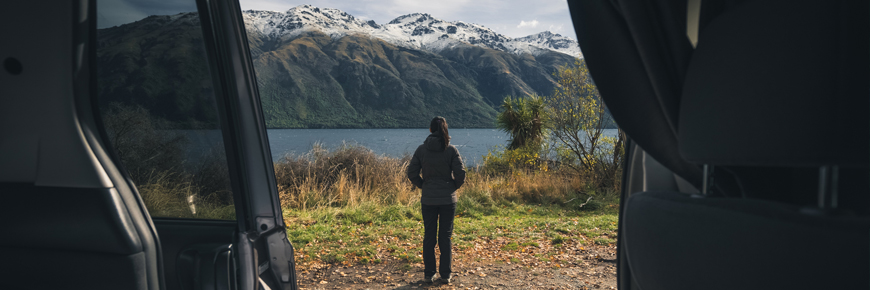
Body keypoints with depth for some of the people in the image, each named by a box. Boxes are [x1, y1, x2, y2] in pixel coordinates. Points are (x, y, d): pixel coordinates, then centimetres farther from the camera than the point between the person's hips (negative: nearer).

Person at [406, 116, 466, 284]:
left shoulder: (421, 149, -3)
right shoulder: (451, 150, -8)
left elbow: (411, 173, -3)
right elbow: (460, 173, -11)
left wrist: (423, 185, 10)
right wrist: (454, 187, 7)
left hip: (428, 199, 1)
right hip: (448, 199, -1)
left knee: (429, 236, 10)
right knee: (445, 236, 9)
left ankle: (428, 274, 15)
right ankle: (445, 274, 15)